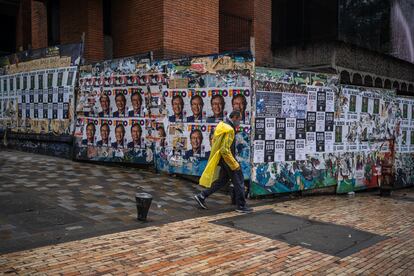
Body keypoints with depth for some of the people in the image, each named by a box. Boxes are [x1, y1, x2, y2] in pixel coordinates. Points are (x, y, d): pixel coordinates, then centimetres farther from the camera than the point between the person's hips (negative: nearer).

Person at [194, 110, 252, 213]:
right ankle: (241, 206, 13)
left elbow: (214, 141, 17)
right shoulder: (229, 130, -22)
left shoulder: (222, 125, 8)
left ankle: (202, 196, 18)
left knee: (222, 180, 19)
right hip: (227, 159, -9)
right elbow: (225, 150, -27)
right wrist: (235, 164, -21)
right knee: (238, 181, 3)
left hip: (222, 159, 9)